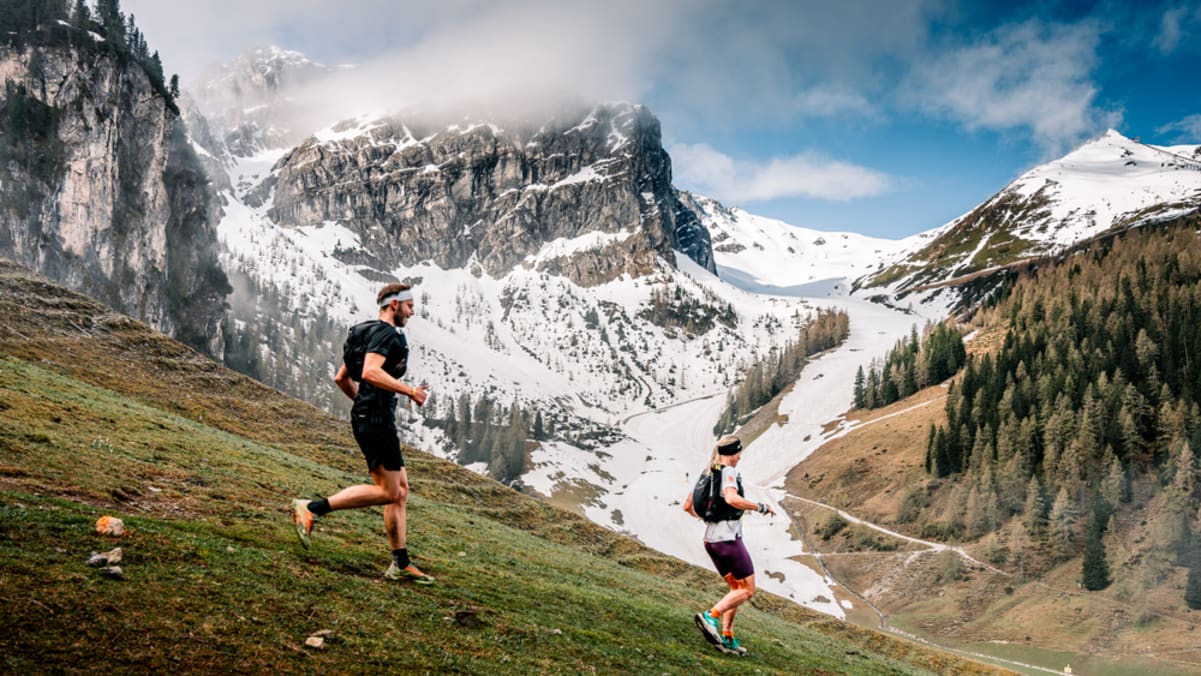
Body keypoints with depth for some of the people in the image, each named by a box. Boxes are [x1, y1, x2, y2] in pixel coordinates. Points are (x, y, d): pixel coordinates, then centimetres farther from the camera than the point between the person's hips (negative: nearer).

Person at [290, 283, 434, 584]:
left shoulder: (370, 333, 22)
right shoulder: (387, 333, -9)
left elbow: (341, 378, 25)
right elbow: (371, 372, -27)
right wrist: (410, 391, -22)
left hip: (366, 417, 11)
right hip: (377, 420, -11)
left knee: (400, 489, 10)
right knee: (389, 491, -9)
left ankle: (401, 564, 11)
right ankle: (312, 508, -11)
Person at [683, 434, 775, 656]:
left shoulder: (707, 474, 12)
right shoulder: (728, 472, -12)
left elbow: (687, 506, 17)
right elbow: (732, 499, -32)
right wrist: (761, 507, -21)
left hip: (711, 538, 9)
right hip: (728, 538, -9)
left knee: (736, 588, 17)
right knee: (748, 590, -1)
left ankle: (727, 637, 10)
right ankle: (710, 616, -15)